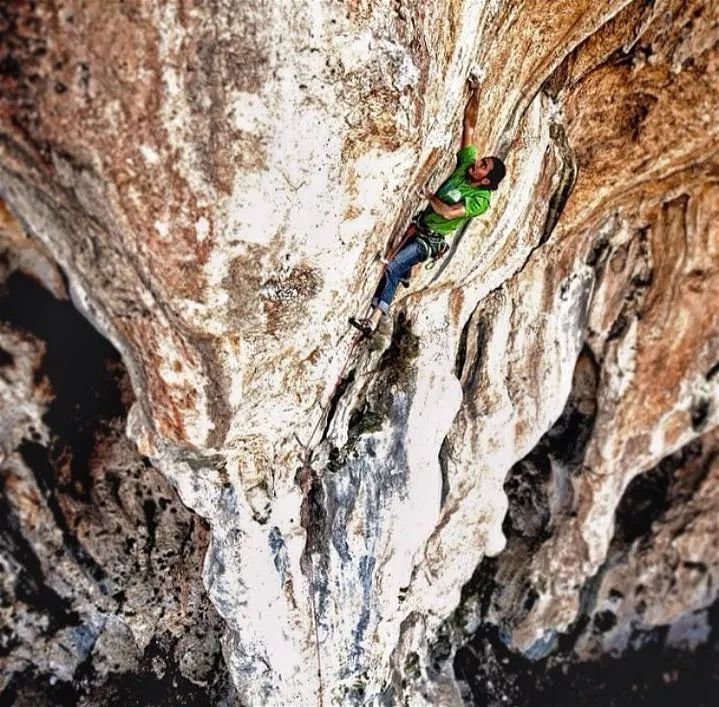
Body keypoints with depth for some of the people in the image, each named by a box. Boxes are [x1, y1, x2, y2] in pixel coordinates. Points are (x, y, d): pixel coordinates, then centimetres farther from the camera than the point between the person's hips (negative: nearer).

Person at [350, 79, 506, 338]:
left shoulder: (481, 200, -20)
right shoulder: (467, 162, -2)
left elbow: (448, 212, -30)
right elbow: (469, 124, -4)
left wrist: (428, 195, -16)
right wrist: (475, 93, -13)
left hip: (430, 239, -7)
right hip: (419, 226, 7)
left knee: (393, 268, -22)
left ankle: (373, 321, -26)